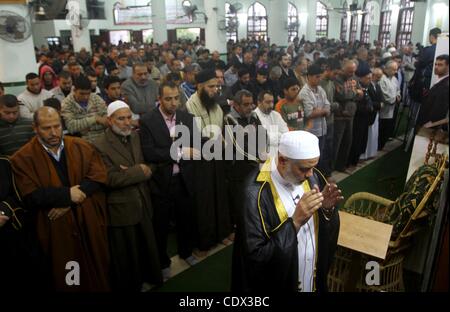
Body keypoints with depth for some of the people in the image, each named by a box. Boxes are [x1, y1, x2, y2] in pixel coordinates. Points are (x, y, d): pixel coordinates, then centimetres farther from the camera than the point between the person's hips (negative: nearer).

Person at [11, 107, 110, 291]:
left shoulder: (81, 147, 0)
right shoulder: (23, 158, -8)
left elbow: (98, 175, -10)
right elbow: (31, 196, -17)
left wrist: (67, 201, -18)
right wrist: (67, 195, -21)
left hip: (90, 223, 2)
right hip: (57, 230, -2)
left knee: (97, 271, 18)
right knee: (66, 279, 15)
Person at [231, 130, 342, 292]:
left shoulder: (310, 178, -8)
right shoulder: (257, 194, -28)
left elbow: (327, 231, 2)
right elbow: (255, 258, -26)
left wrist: (327, 209, -18)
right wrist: (295, 221, -32)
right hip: (279, 284, -5)